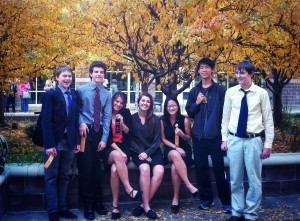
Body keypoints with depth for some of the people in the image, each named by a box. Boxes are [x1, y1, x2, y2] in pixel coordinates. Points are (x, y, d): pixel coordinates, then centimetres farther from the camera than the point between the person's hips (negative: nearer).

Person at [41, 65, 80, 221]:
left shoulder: (75, 95, 9)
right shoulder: (50, 94, -5)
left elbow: (76, 119, 10)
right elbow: (46, 121, -11)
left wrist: (77, 141, 4)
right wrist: (49, 144, -17)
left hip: (69, 142, 4)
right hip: (54, 141, -4)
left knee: (64, 177, 11)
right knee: (51, 177, 4)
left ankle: (63, 208, 19)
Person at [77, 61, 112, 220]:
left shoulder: (107, 94, 7)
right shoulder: (81, 90, 0)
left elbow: (107, 117, 2)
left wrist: (104, 138, -5)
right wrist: (81, 122, -17)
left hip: (99, 132, 3)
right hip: (85, 131, -2)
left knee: (97, 168, 8)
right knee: (85, 167, -3)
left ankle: (97, 201, 20)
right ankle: (88, 204, 8)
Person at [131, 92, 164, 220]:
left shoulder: (155, 120, 6)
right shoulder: (132, 118, 3)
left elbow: (157, 140, 3)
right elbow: (131, 139, 1)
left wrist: (148, 153, -12)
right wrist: (141, 152, -13)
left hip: (153, 151, 2)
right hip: (138, 152, -2)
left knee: (159, 171, -28)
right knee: (145, 169, -33)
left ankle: (143, 204, -20)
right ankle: (146, 206, -26)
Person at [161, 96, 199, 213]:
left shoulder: (185, 120, -1)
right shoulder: (162, 121, 1)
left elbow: (188, 138, 6)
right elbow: (163, 139, 1)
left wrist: (182, 134, -16)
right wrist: (175, 148, -13)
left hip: (183, 149, 0)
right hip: (169, 150, 0)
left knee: (175, 167, -32)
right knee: (175, 155, -39)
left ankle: (176, 198, -22)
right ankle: (189, 185, -38)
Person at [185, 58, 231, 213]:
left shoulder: (220, 90, 0)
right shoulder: (194, 91, 9)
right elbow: (189, 113, 11)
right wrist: (196, 103, -8)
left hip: (215, 136, -3)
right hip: (198, 136, 4)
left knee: (219, 169, -2)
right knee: (200, 168, 8)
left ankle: (226, 201, 8)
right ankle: (206, 198, 22)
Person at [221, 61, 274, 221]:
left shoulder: (261, 93, -4)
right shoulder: (230, 92, 2)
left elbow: (268, 120, -1)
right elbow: (225, 117, 9)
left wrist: (268, 144, -2)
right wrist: (224, 138, 5)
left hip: (254, 141, -2)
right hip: (234, 140, 2)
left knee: (254, 180, 6)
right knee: (235, 180, 11)